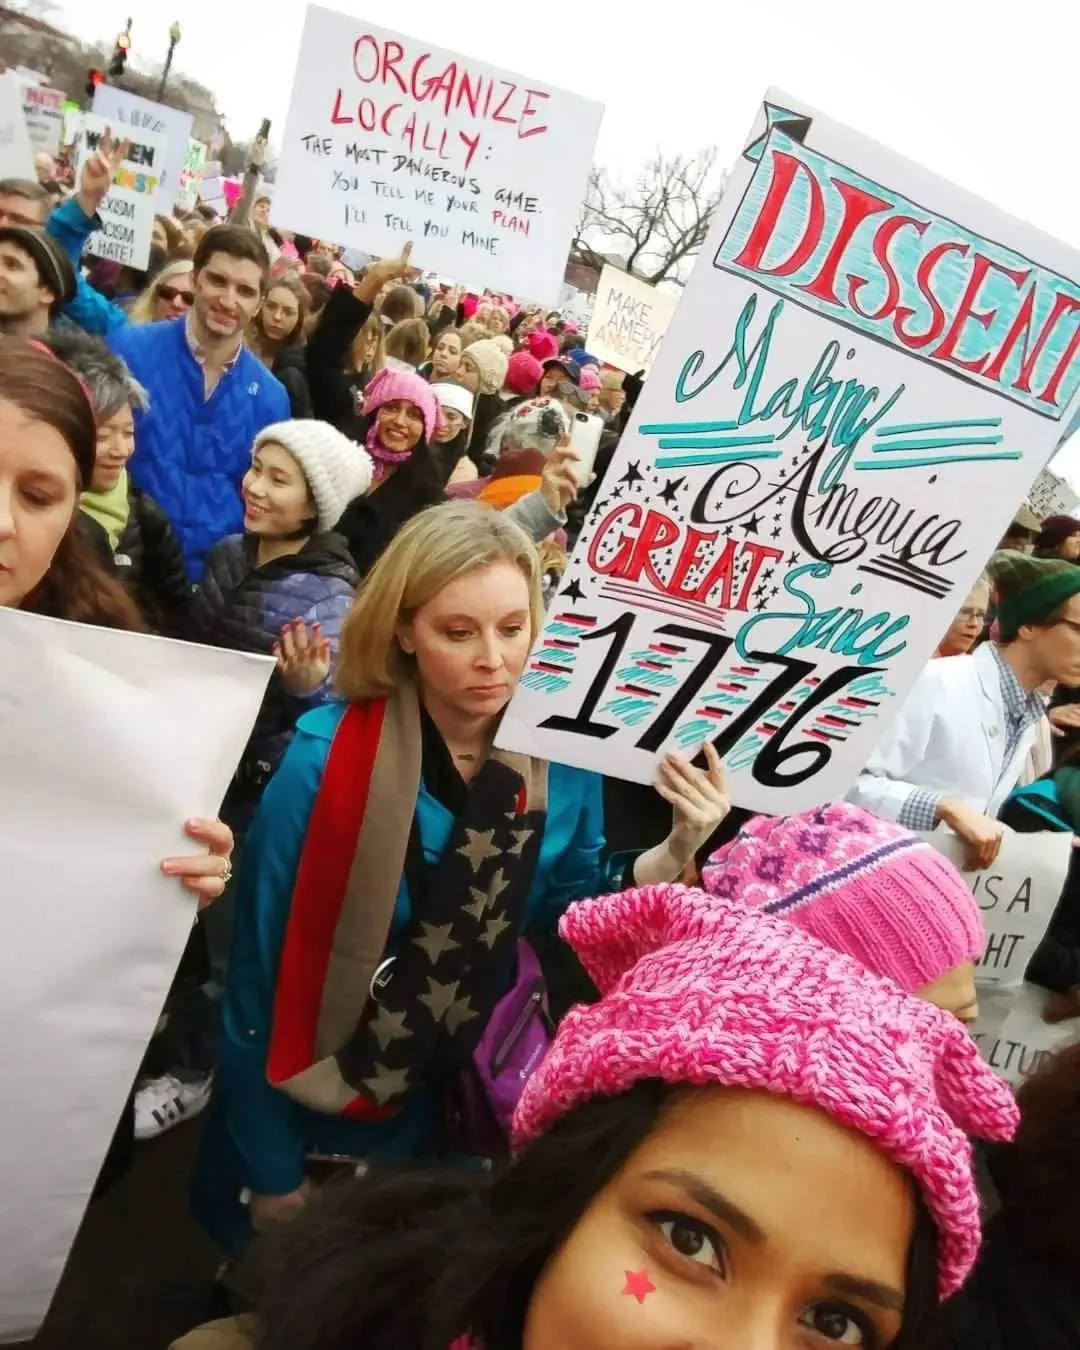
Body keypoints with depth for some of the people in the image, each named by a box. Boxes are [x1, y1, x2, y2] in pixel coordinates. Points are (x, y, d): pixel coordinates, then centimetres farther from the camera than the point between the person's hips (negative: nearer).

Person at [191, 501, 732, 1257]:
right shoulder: (328, 758, -26)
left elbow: (570, 916, -2)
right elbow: (262, 974, -18)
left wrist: (676, 852, -19)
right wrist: (271, 1172, -10)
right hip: (306, 1118, -3)